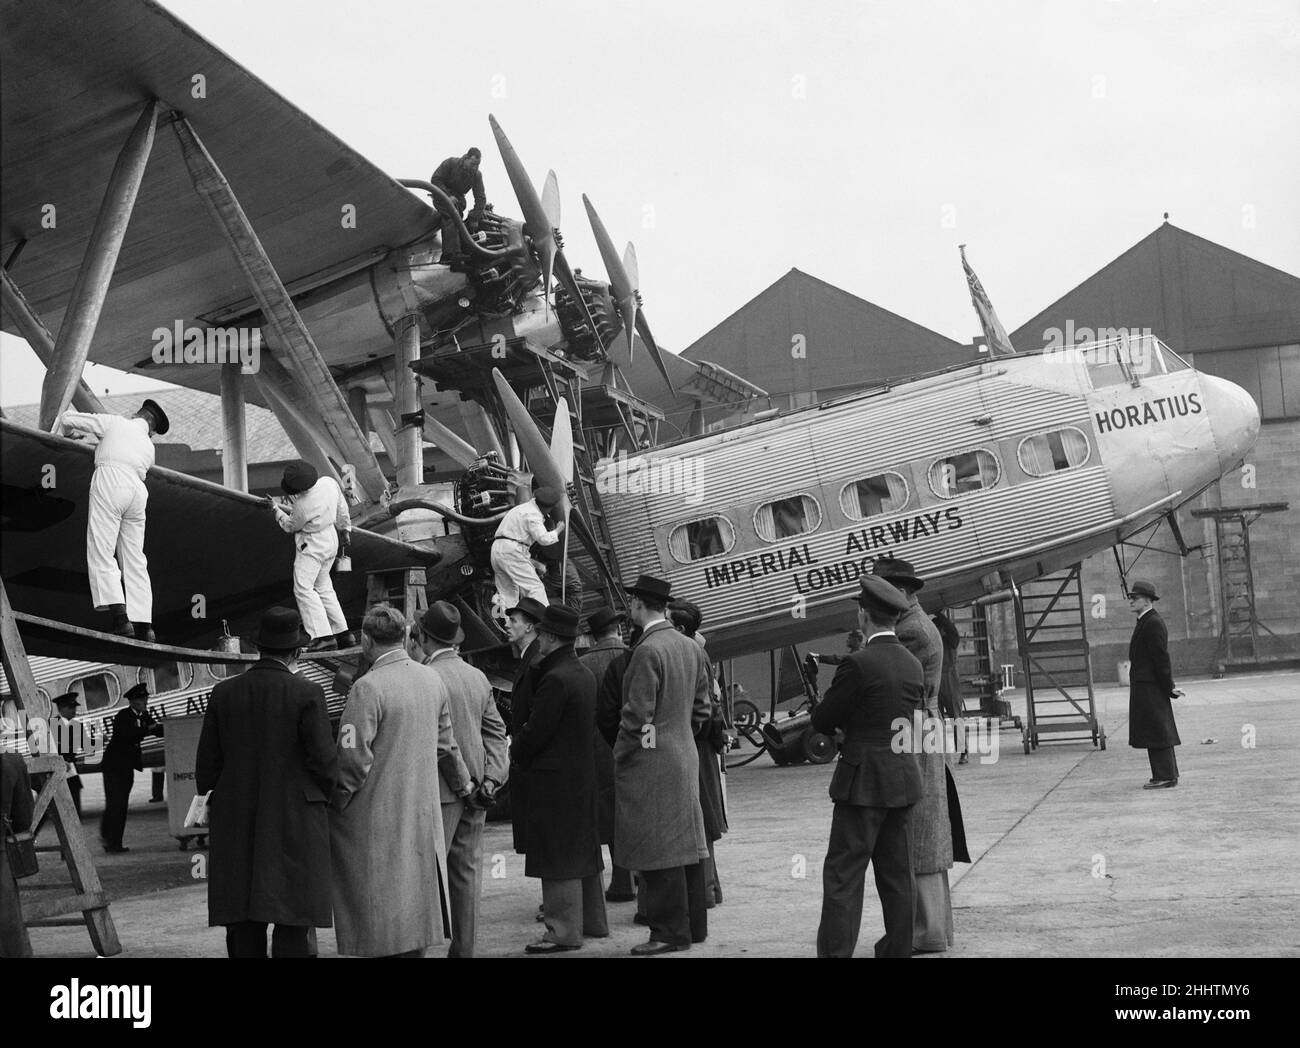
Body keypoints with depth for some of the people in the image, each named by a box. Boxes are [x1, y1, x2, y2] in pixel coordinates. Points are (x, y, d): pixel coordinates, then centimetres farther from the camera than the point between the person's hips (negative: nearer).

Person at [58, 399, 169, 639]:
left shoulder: (116, 423, 16)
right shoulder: (149, 448, 28)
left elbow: (68, 419, 16)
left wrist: (74, 434, 40)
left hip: (109, 480, -5)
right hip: (137, 489, 5)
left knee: (101, 552, -8)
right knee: (135, 560, 7)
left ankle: (120, 617, -22)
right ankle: (143, 625, -1)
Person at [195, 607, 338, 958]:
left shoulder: (223, 693, 3)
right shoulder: (307, 694, -9)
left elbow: (206, 766, 6)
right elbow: (325, 761, -8)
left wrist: (211, 798, 19)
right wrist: (325, 796, 11)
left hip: (235, 826, 4)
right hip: (295, 823, -4)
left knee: (244, 928, 8)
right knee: (293, 926, -1)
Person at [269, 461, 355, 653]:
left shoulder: (302, 505, -27)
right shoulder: (329, 482, -9)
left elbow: (290, 526, -6)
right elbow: (342, 508, 7)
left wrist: (276, 508, 9)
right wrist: (346, 529, 21)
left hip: (312, 546, -9)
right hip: (331, 539, 9)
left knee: (303, 588, -9)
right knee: (323, 588, 16)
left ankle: (324, 637, -19)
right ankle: (344, 633, 13)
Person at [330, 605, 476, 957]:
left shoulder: (368, 687, -16)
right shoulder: (434, 680, 5)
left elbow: (354, 758, -18)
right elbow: (447, 744, 15)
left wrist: (335, 801, -4)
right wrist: (464, 785, 30)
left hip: (377, 817, -6)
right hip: (424, 814, 6)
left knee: (382, 911, 0)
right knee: (415, 895, 15)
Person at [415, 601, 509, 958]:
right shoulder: (479, 677, 9)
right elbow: (496, 731, 8)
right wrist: (491, 777, 3)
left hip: (440, 791, -7)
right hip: (474, 790, 7)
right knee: (467, 873, 11)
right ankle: (464, 947, 17)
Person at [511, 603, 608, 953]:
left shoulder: (555, 679, -20)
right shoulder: (584, 674, 10)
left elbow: (535, 731, -17)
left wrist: (515, 751, 0)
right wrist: (536, 665, 6)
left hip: (554, 779, -10)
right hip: (583, 776, 10)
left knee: (558, 858, -3)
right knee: (583, 850, 17)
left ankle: (564, 932, 1)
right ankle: (593, 920, 27)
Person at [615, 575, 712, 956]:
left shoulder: (647, 651, -17)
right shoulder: (690, 648, 9)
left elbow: (638, 715, -18)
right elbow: (701, 707, 14)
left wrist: (619, 757, -7)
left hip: (650, 764, -9)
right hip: (685, 756, 9)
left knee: (658, 850, -3)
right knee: (685, 842, 14)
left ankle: (670, 932, 0)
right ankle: (693, 924, 21)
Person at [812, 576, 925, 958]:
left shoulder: (859, 664, -15)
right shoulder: (913, 665, 7)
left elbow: (822, 721, -10)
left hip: (863, 782, -7)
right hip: (903, 780, 7)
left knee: (843, 874, -4)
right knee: (897, 873, 13)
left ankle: (835, 950, -6)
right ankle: (898, 948, 18)